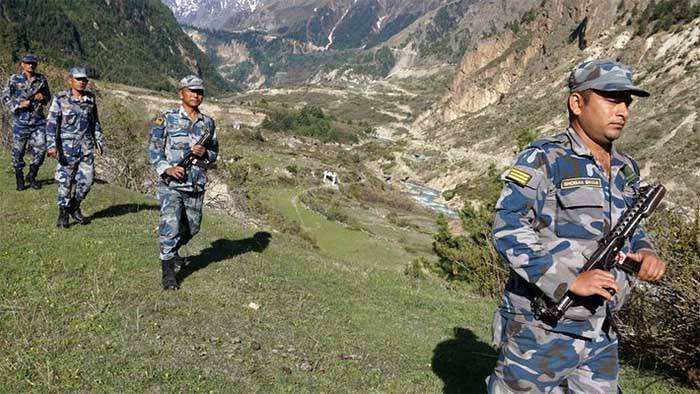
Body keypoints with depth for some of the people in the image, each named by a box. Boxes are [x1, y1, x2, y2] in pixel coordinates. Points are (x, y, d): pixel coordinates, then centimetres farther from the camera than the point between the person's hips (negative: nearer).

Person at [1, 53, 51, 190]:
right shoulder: (14, 79, 0)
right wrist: (19, 104, -13)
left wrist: (43, 97, -5)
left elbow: (48, 97, 18)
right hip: (20, 121, -2)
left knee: (40, 149, -2)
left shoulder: (41, 79, 7)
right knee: (18, 151, 4)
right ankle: (19, 179, 20)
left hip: (38, 121, 2)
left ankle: (31, 176, 19)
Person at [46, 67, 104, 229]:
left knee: (87, 180, 4)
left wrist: (99, 141, 16)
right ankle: (63, 214, 17)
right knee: (65, 182, 3)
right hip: (67, 147, -4)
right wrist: (52, 145, -16)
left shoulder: (90, 98, 7)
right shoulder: (60, 99, -6)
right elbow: (51, 124, -8)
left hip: (86, 147, 4)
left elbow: (95, 121, 17)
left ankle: (74, 208, 26)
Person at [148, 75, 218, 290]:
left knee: (191, 228, 15)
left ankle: (171, 250, 43)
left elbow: (214, 152, 16)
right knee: (171, 226, -13)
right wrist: (166, 169, -19)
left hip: (197, 185, 5)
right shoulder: (166, 119, -2)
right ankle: (168, 271, -2)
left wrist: (204, 153, -8)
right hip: (171, 184, -5)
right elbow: (153, 148, -4)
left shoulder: (208, 123, 10)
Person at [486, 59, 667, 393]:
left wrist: (644, 252, 1)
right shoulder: (543, 161, -12)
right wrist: (570, 281, -26)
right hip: (540, 333, -7)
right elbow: (508, 229, -21)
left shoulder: (627, 170, 11)